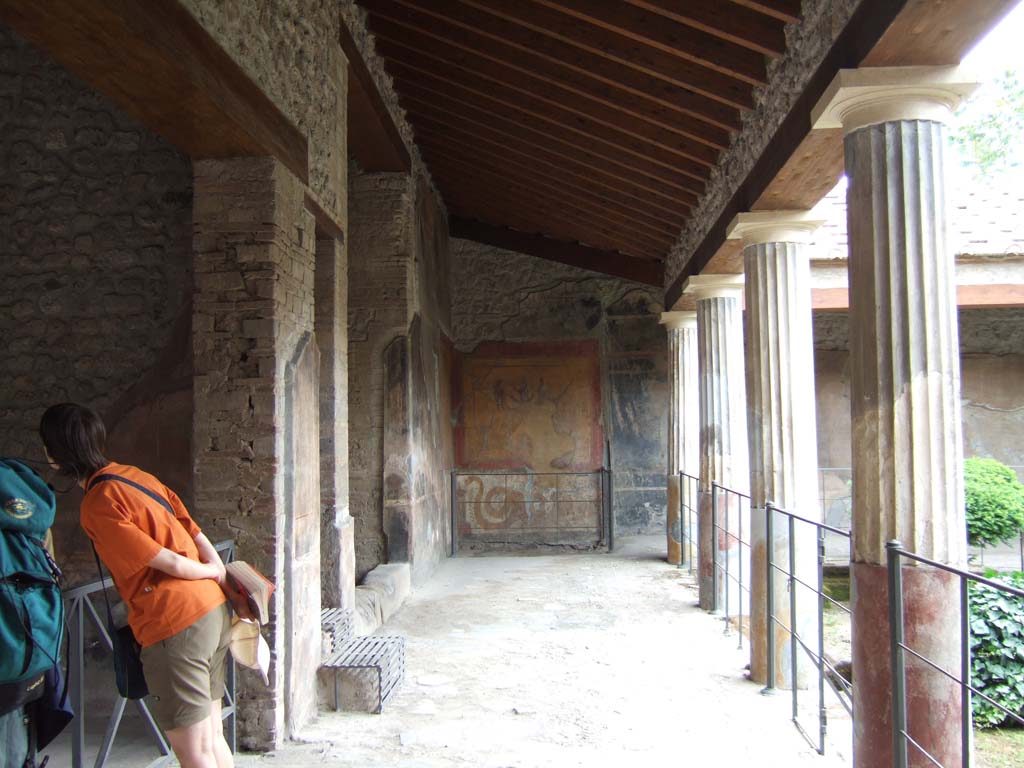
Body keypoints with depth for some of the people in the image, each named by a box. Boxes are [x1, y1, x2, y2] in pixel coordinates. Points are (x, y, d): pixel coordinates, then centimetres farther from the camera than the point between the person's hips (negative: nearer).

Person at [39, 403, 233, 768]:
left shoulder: (97, 505, -12)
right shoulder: (136, 474, 12)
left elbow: (170, 563, -13)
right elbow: (198, 537, 8)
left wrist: (213, 573, 4)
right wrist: (220, 573, 9)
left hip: (175, 623, -8)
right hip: (214, 610, 8)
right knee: (211, 737, 19)